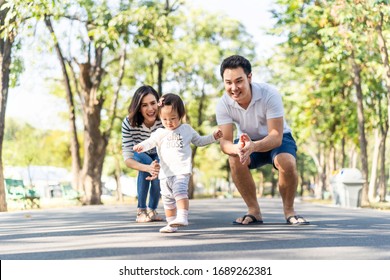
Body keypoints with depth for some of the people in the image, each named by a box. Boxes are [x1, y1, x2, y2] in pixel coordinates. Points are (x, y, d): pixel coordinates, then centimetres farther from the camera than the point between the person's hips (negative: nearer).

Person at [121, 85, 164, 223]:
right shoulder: (129, 123, -34)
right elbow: (127, 159, -34)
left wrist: (160, 168, -52)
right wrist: (148, 168, -53)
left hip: (159, 154, 1)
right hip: (139, 153, -1)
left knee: (157, 172, -27)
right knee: (146, 164, -32)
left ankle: (152, 209, 0)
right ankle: (141, 210, -17)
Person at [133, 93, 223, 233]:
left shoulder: (187, 129, 10)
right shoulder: (160, 133, 7)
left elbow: (199, 141, 23)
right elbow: (150, 142, -9)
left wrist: (213, 137, 13)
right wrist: (141, 146, -30)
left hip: (182, 170, -3)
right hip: (166, 172, 3)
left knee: (180, 191, -27)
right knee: (168, 199, 9)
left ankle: (182, 217, -33)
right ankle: (171, 224, 19)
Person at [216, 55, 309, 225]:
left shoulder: (269, 94, -30)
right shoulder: (223, 104, -21)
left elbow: (276, 136, -35)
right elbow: (224, 141, -26)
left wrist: (253, 146, -57)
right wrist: (238, 149, -52)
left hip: (278, 140, -2)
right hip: (248, 141, 2)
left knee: (286, 162, -34)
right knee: (235, 160, -30)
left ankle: (289, 210, -7)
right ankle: (254, 211, -12)